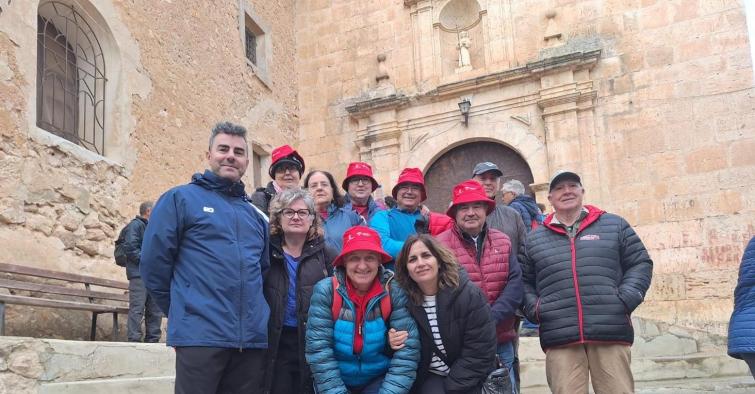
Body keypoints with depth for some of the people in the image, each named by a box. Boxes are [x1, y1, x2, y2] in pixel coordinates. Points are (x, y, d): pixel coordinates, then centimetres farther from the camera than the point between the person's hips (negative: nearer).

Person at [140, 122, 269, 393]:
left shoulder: (255, 214, 18)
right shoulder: (180, 199, 3)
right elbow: (153, 264, -1)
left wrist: (250, 315, 16)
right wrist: (184, 313, 5)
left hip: (253, 338, 5)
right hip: (201, 336, -5)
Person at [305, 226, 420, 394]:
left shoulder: (395, 292, -12)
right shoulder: (326, 291, -12)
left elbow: (407, 349, -14)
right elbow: (318, 349, -14)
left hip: (379, 379, 0)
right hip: (336, 380, 1)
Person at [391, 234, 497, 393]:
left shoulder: (469, 294, -15)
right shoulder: (405, 300, -8)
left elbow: (479, 352, -14)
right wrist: (393, 345, -17)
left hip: (469, 379, -1)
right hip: (430, 377, 2)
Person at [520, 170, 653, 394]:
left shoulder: (614, 225, 14)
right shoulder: (534, 239, 16)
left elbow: (640, 264, 13)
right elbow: (523, 281, 19)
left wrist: (626, 299, -2)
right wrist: (534, 309, 2)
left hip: (611, 333, 0)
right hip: (559, 339, 1)